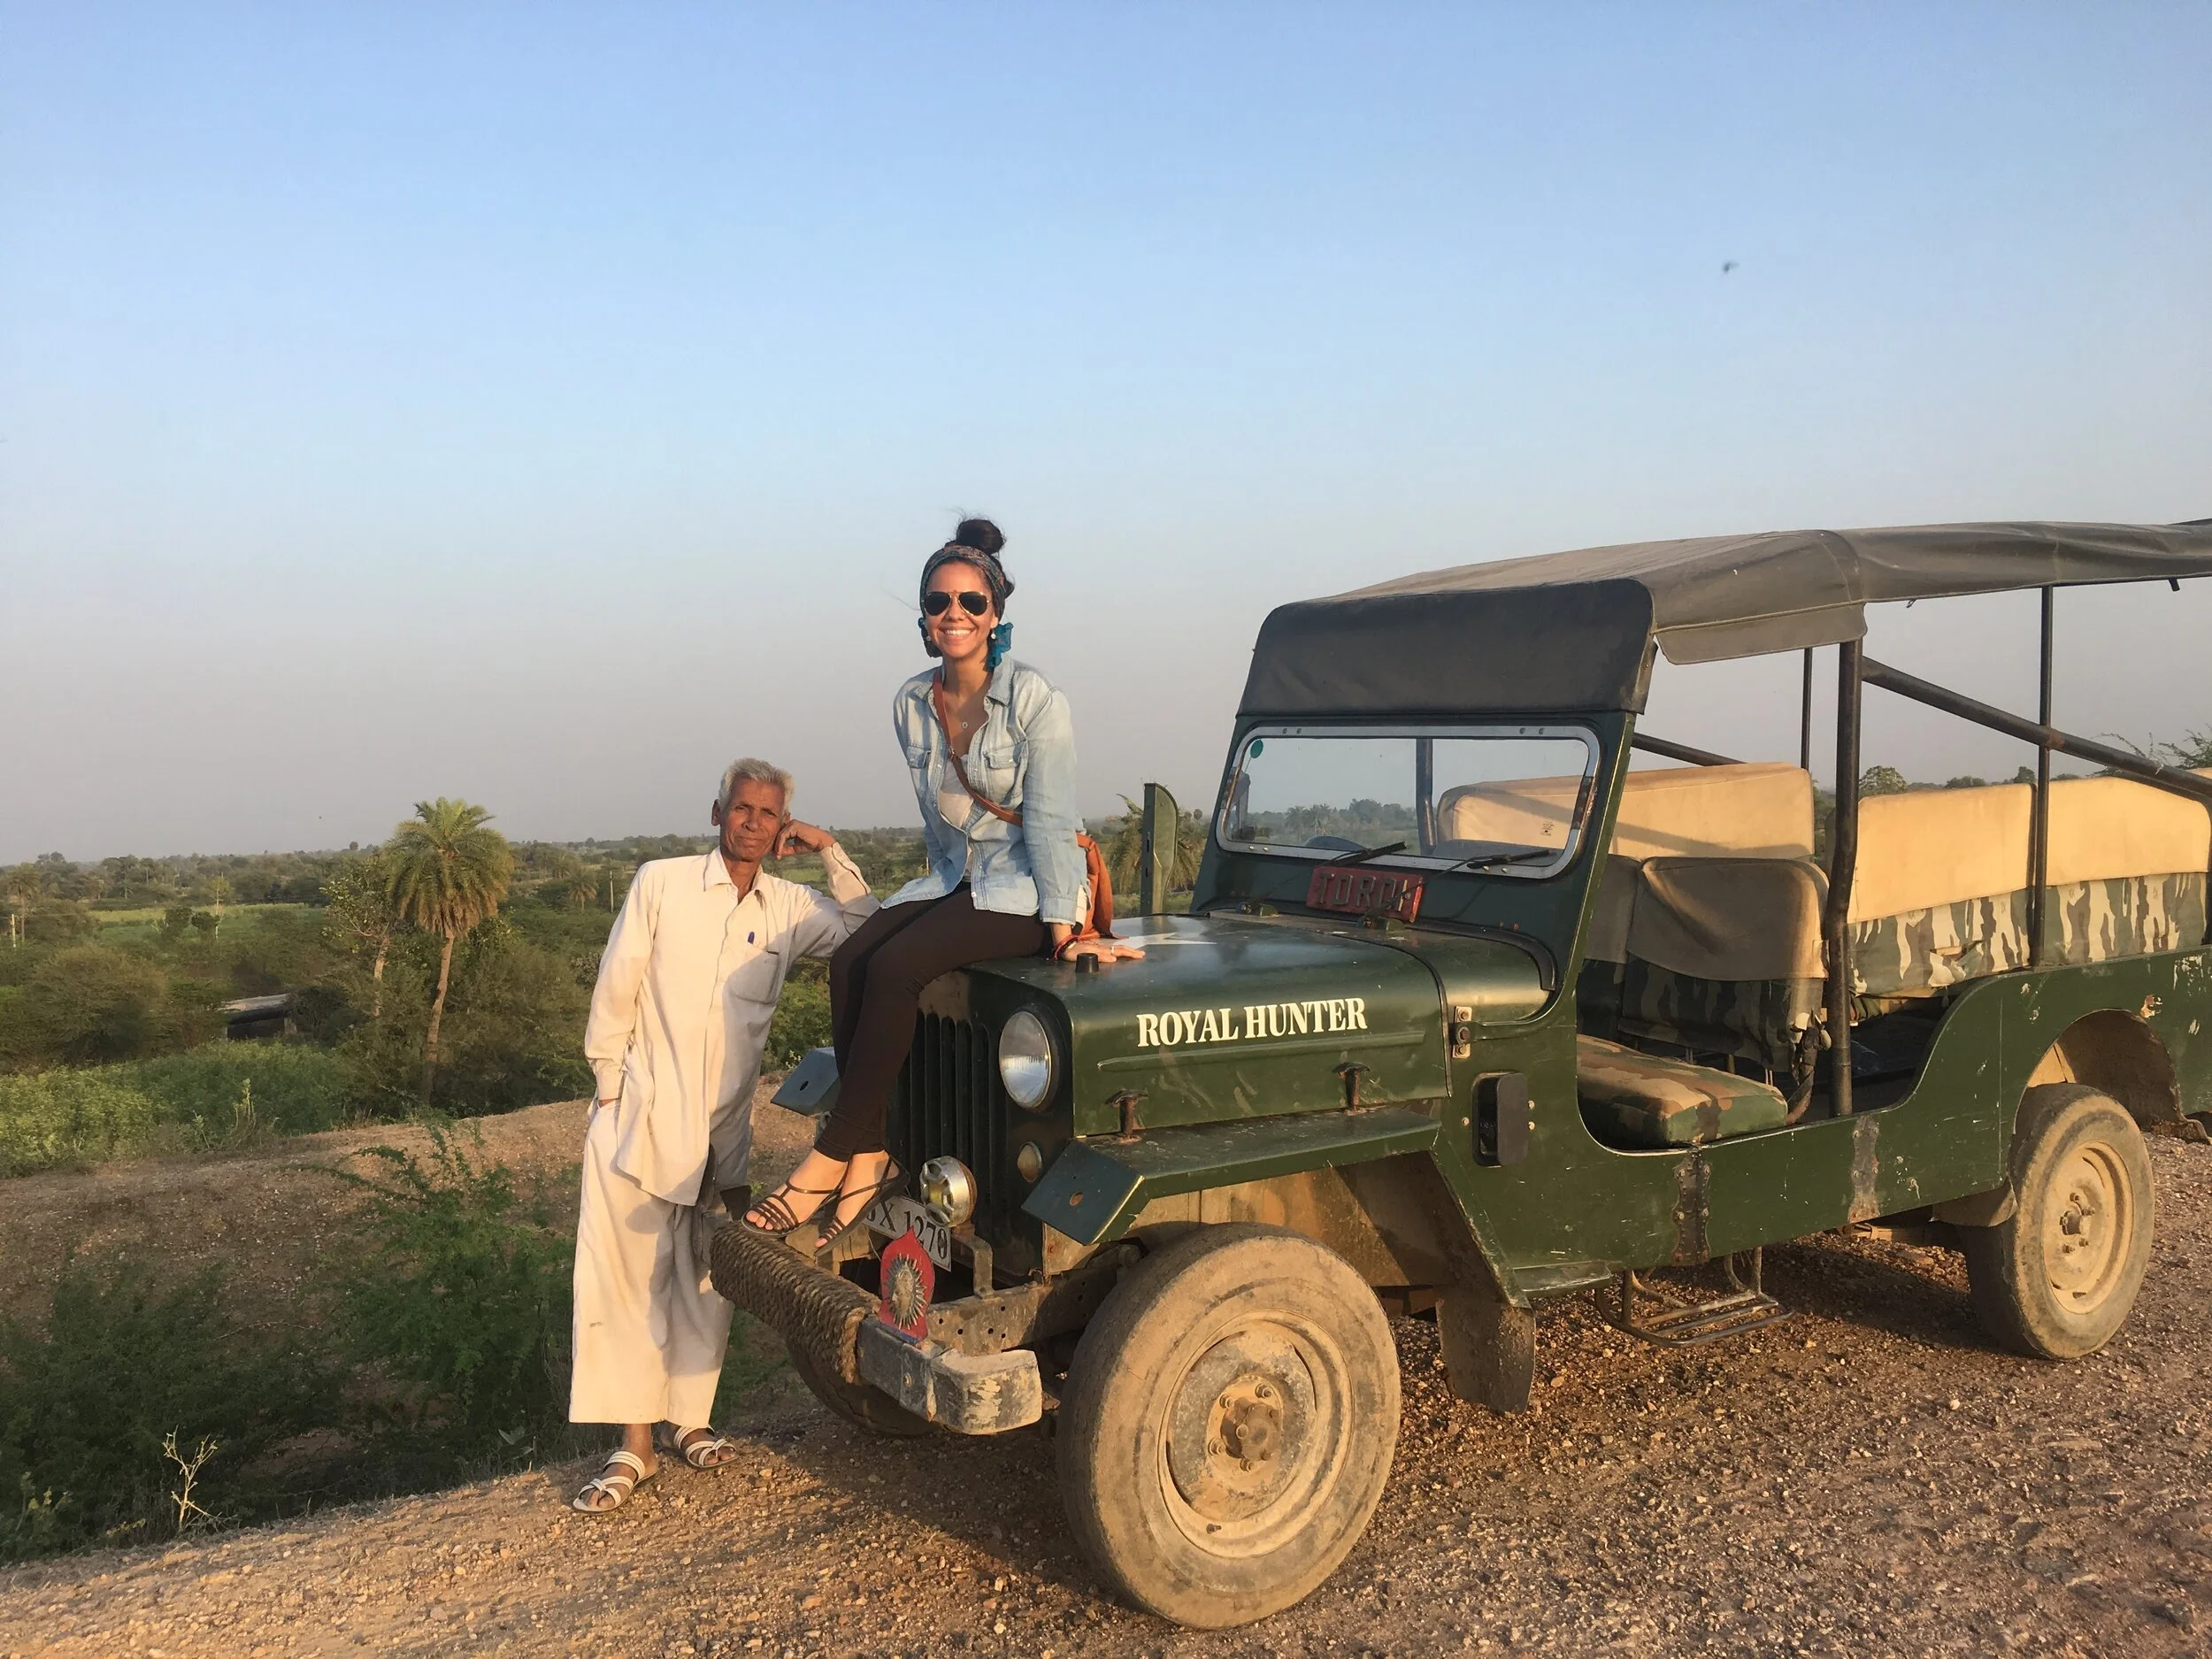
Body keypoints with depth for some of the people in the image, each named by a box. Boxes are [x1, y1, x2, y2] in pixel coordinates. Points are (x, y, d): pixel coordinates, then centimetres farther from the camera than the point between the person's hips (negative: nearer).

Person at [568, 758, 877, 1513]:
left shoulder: (790, 906, 2)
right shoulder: (661, 883, -6)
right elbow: (615, 991, -4)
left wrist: (830, 852, -5)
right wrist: (611, 1088, -4)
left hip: (724, 1125, 3)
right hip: (642, 1117, -3)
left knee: (705, 1282, 11)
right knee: (624, 1278, -2)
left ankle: (688, 1420, 25)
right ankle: (634, 1446, 6)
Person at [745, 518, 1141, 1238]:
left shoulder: (1033, 699, -13)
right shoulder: (911, 704, 5)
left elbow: (1049, 819, -16)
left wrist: (1062, 930, -18)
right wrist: (948, 873, 12)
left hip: (1025, 887, -6)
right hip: (953, 876, 6)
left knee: (894, 968, -26)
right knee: (847, 963, -19)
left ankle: (833, 1157, -18)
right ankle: (873, 1153, -16)